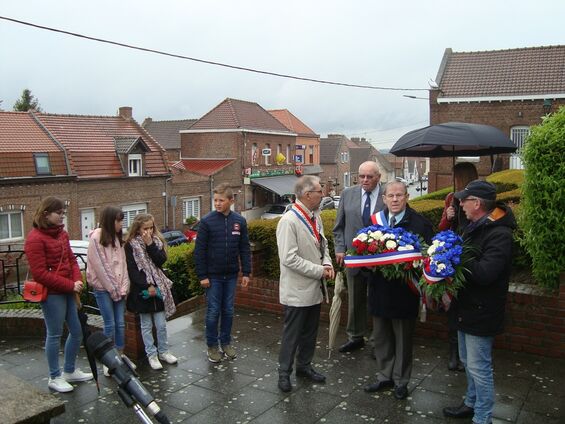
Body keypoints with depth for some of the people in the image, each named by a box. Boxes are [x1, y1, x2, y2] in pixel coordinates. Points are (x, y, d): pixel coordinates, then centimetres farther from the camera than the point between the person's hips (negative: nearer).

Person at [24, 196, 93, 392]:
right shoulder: (35, 239, -14)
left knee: (76, 331, 15)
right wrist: (70, 285, -18)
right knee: (54, 334, 4)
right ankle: (55, 377, 21)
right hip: (51, 293, -8)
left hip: (67, 291, 8)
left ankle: (70, 371, 32)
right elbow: (40, 274, -18)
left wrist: (78, 280, -5)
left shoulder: (61, 233, 9)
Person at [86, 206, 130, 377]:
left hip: (119, 288, 6)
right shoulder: (96, 238, -11)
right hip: (103, 288, -6)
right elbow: (100, 267, -13)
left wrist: (124, 287, -2)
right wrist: (114, 289, -11)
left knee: (120, 323, 8)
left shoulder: (117, 238, 10)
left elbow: (122, 263, 7)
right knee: (110, 325, -2)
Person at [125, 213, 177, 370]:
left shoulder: (157, 241, 6)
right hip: (142, 290, -3)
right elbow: (132, 270, -11)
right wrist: (147, 286, -17)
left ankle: (163, 351, 23)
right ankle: (151, 355, 17)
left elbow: (161, 261, -8)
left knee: (161, 324, 8)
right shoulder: (131, 245, -5)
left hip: (158, 288, 3)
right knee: (146, 325, 7)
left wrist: (150, 245, -16)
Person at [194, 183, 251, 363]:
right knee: (213, 311, 5)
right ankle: (212, 346, 20)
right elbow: (199, 250, -8)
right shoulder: (207, 221, -9)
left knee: (228, 311, 12)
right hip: (213, 275, -3)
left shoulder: (239, 221, -1)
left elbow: (245, 249, 4)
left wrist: (246, 272, 1)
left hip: (231, 275, 3)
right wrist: (202, 276, -10)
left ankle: (226, 342, 27)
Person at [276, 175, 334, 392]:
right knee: (292, 333, 5)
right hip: (297, 290, -8)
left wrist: (327, 264, -1)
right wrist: (319, 271, -18)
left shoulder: (315, 217, 6)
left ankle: (304, 366, 37)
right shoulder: (289, 221, -21)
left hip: (314, 288, 8)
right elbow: (289, 258, -24)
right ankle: (284, 372, 22)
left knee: (310, 332, 19)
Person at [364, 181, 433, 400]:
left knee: (403, 339, 13)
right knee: (381, 337, 17)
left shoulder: (420, 223, -9)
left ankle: (401, 380, 30)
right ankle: (385, 376, 35)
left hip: (404, 290, -4)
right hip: (380, 289, 4)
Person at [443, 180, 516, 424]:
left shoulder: (499, 234, -23)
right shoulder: (474, 227, 8)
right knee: (468, 361, 22)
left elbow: (484, 273, -31)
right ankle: (471, 404, 39)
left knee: (479, 367, 2)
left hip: (481, 312, -10)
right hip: (467, 308, 10)